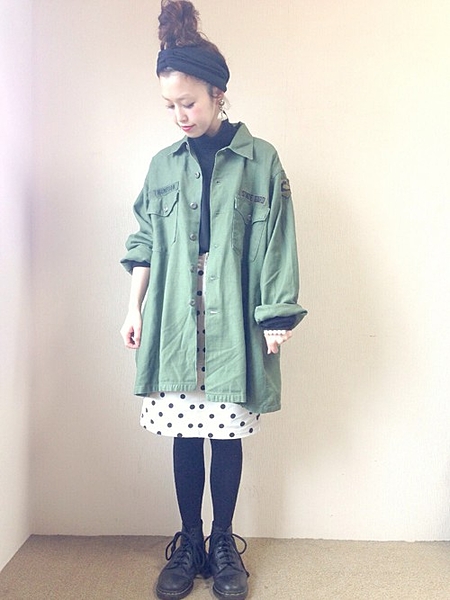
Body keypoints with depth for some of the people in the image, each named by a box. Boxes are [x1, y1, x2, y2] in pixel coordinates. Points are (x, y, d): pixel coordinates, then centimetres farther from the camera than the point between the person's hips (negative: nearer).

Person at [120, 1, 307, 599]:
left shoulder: (259, 159, 0)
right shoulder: (162, 165, 10)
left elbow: (275, 245, -2)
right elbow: (144, 245, 13)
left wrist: (276, 318, -5)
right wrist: (134, 309, 7)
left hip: (234, 324, -2)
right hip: (174, 324, 3)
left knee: (227, 433, 7)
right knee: (185, 433, 9)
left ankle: (223, 544, 26)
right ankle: (189, 543, 26)